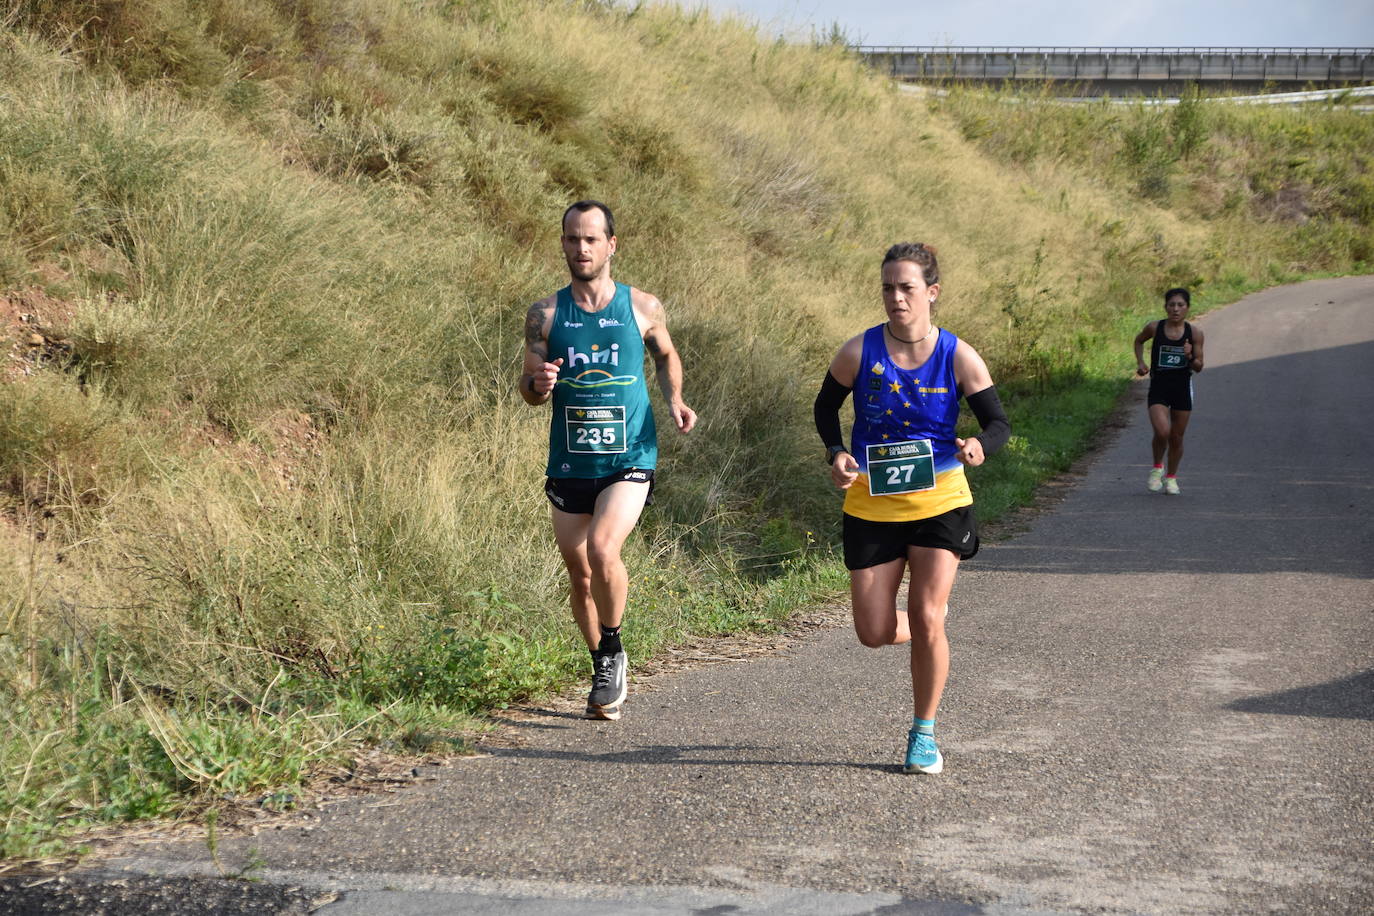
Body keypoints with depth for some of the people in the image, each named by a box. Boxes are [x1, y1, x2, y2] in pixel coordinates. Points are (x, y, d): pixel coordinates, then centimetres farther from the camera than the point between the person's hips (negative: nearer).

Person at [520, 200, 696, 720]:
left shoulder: (642, 307, 1)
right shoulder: (545, 315, 2)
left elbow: (666, 355, 20)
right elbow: (529, 392, 5)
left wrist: (674, 399, 1)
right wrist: (538, 383, -18)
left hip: (629, 459, -3)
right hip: (568, 463, 3)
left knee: (603, 550, -23)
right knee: (579, 572, 9)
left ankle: (614, 651, 1)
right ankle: (604, 672, 30)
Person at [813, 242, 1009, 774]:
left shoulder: (958, 358, -8)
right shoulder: (860, 351, -7)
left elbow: (998, 421, -2)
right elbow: (826, 406, 8)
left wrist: (980, 445, -25)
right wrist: (836, 453, -11)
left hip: (939, 501, -1)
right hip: (871, 505, 1)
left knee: (926, 620, -9)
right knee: (874, 634, 0)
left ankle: (924, 734, 10)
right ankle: (926, 636, 37)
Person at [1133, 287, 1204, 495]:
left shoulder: (1195, 333, -4)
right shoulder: (1154, 328, -5)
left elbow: (1199, 367, -1)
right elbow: (1139, 340, 17)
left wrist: (1190, 357, -21)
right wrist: (1140, 362, 3)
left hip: (1182, 389, 1)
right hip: (1158, 388, -1)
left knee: (1177, 438, 9)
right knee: (1162, 432, -19)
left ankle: (1171, 477, 31)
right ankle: (1157, 467, 9)